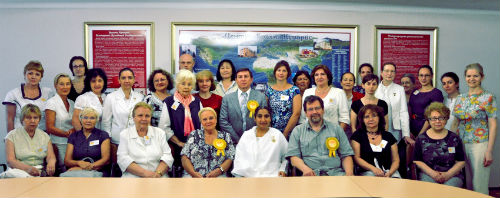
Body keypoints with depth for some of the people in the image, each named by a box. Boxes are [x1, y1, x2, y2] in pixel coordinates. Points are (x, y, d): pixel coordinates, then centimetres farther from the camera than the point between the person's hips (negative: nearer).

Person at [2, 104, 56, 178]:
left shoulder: (45, 136, 16)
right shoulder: (12, 136, 6)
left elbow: (51, 156, 5)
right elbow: (10, 160, -5)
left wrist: (51, 163, -22)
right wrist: (27, 168, -25)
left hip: (39, 172, 2)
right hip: (19, 170, -2)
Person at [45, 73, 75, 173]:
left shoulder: (72, 103, 12)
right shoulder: (51, 102, -3)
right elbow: (50, 128, -8)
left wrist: (73, 130, -6)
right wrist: (67, 134, -14)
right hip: (59, 145, -5)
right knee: (64, 171, -8)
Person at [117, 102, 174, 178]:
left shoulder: (160, 133, 15)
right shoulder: (124, 134, 11)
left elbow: (167, 156, 6)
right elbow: (123, 159, -1)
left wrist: (158, 173, -13)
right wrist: (144, 173, -14)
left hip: (159, 177, 1)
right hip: (133, 177, 0)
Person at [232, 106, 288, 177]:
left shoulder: (278, 134, 10)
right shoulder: (246, 135, 13)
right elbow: (239, 158, 6)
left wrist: (283, 170, 4)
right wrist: (241, 175, -6)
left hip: (272, 176, -1)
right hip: (249, 176, 1)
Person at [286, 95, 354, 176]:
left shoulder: (336, 128, 18)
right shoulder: (298, 131, 14)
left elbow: (346, 155, 13)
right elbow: (293, 156, 4)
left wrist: (349, 172, -7)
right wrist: (305, 168, -17)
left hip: (335, 172, 1)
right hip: (311, 174, -1)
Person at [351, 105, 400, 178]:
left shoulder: (388, 136, 15)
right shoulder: (357, 135, 8)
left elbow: (395, 160, 11)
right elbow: (356, 158, -1)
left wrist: (389, 173, -10)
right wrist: (373, 168, -16)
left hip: (390, 172, 3)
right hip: (367, 172, -3)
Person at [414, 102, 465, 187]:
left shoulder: (454, 138, 10)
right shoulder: (421, 139, 7)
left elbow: (461, 162, 8)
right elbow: (417, 161, 4)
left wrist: (448, 174, -9)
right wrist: (432, 173, -10)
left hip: (452, 174, 1)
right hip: (428, 174, -1)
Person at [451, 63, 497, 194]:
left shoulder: (488, 97, -5)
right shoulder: (460, 98, 10)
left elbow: (493, 125, -8)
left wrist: (489, 151, -13)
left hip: (479, 145, -5)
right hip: (460, 144, 5)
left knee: (478, 185, 1)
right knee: (463, 184, 12)